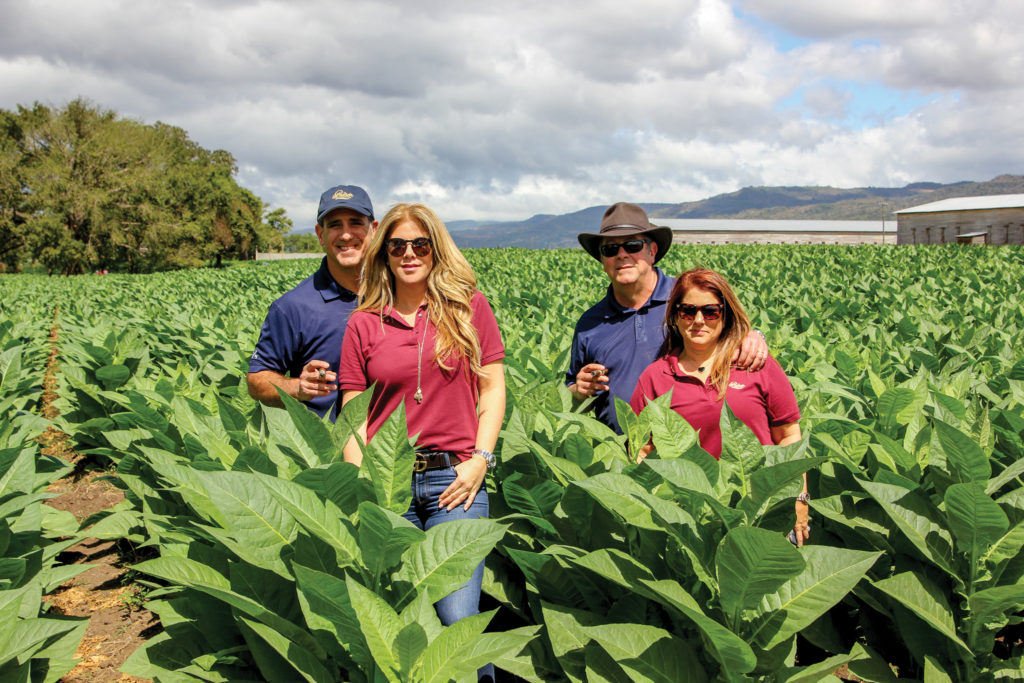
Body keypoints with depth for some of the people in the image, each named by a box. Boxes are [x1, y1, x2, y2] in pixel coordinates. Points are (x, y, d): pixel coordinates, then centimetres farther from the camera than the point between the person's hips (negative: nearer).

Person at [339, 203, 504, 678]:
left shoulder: (468, 305, 6)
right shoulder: (364, 323, 8)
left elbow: (492, 389, 6)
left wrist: (480, 460, -4)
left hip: (455, 479, -1)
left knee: (458, 616, -10)